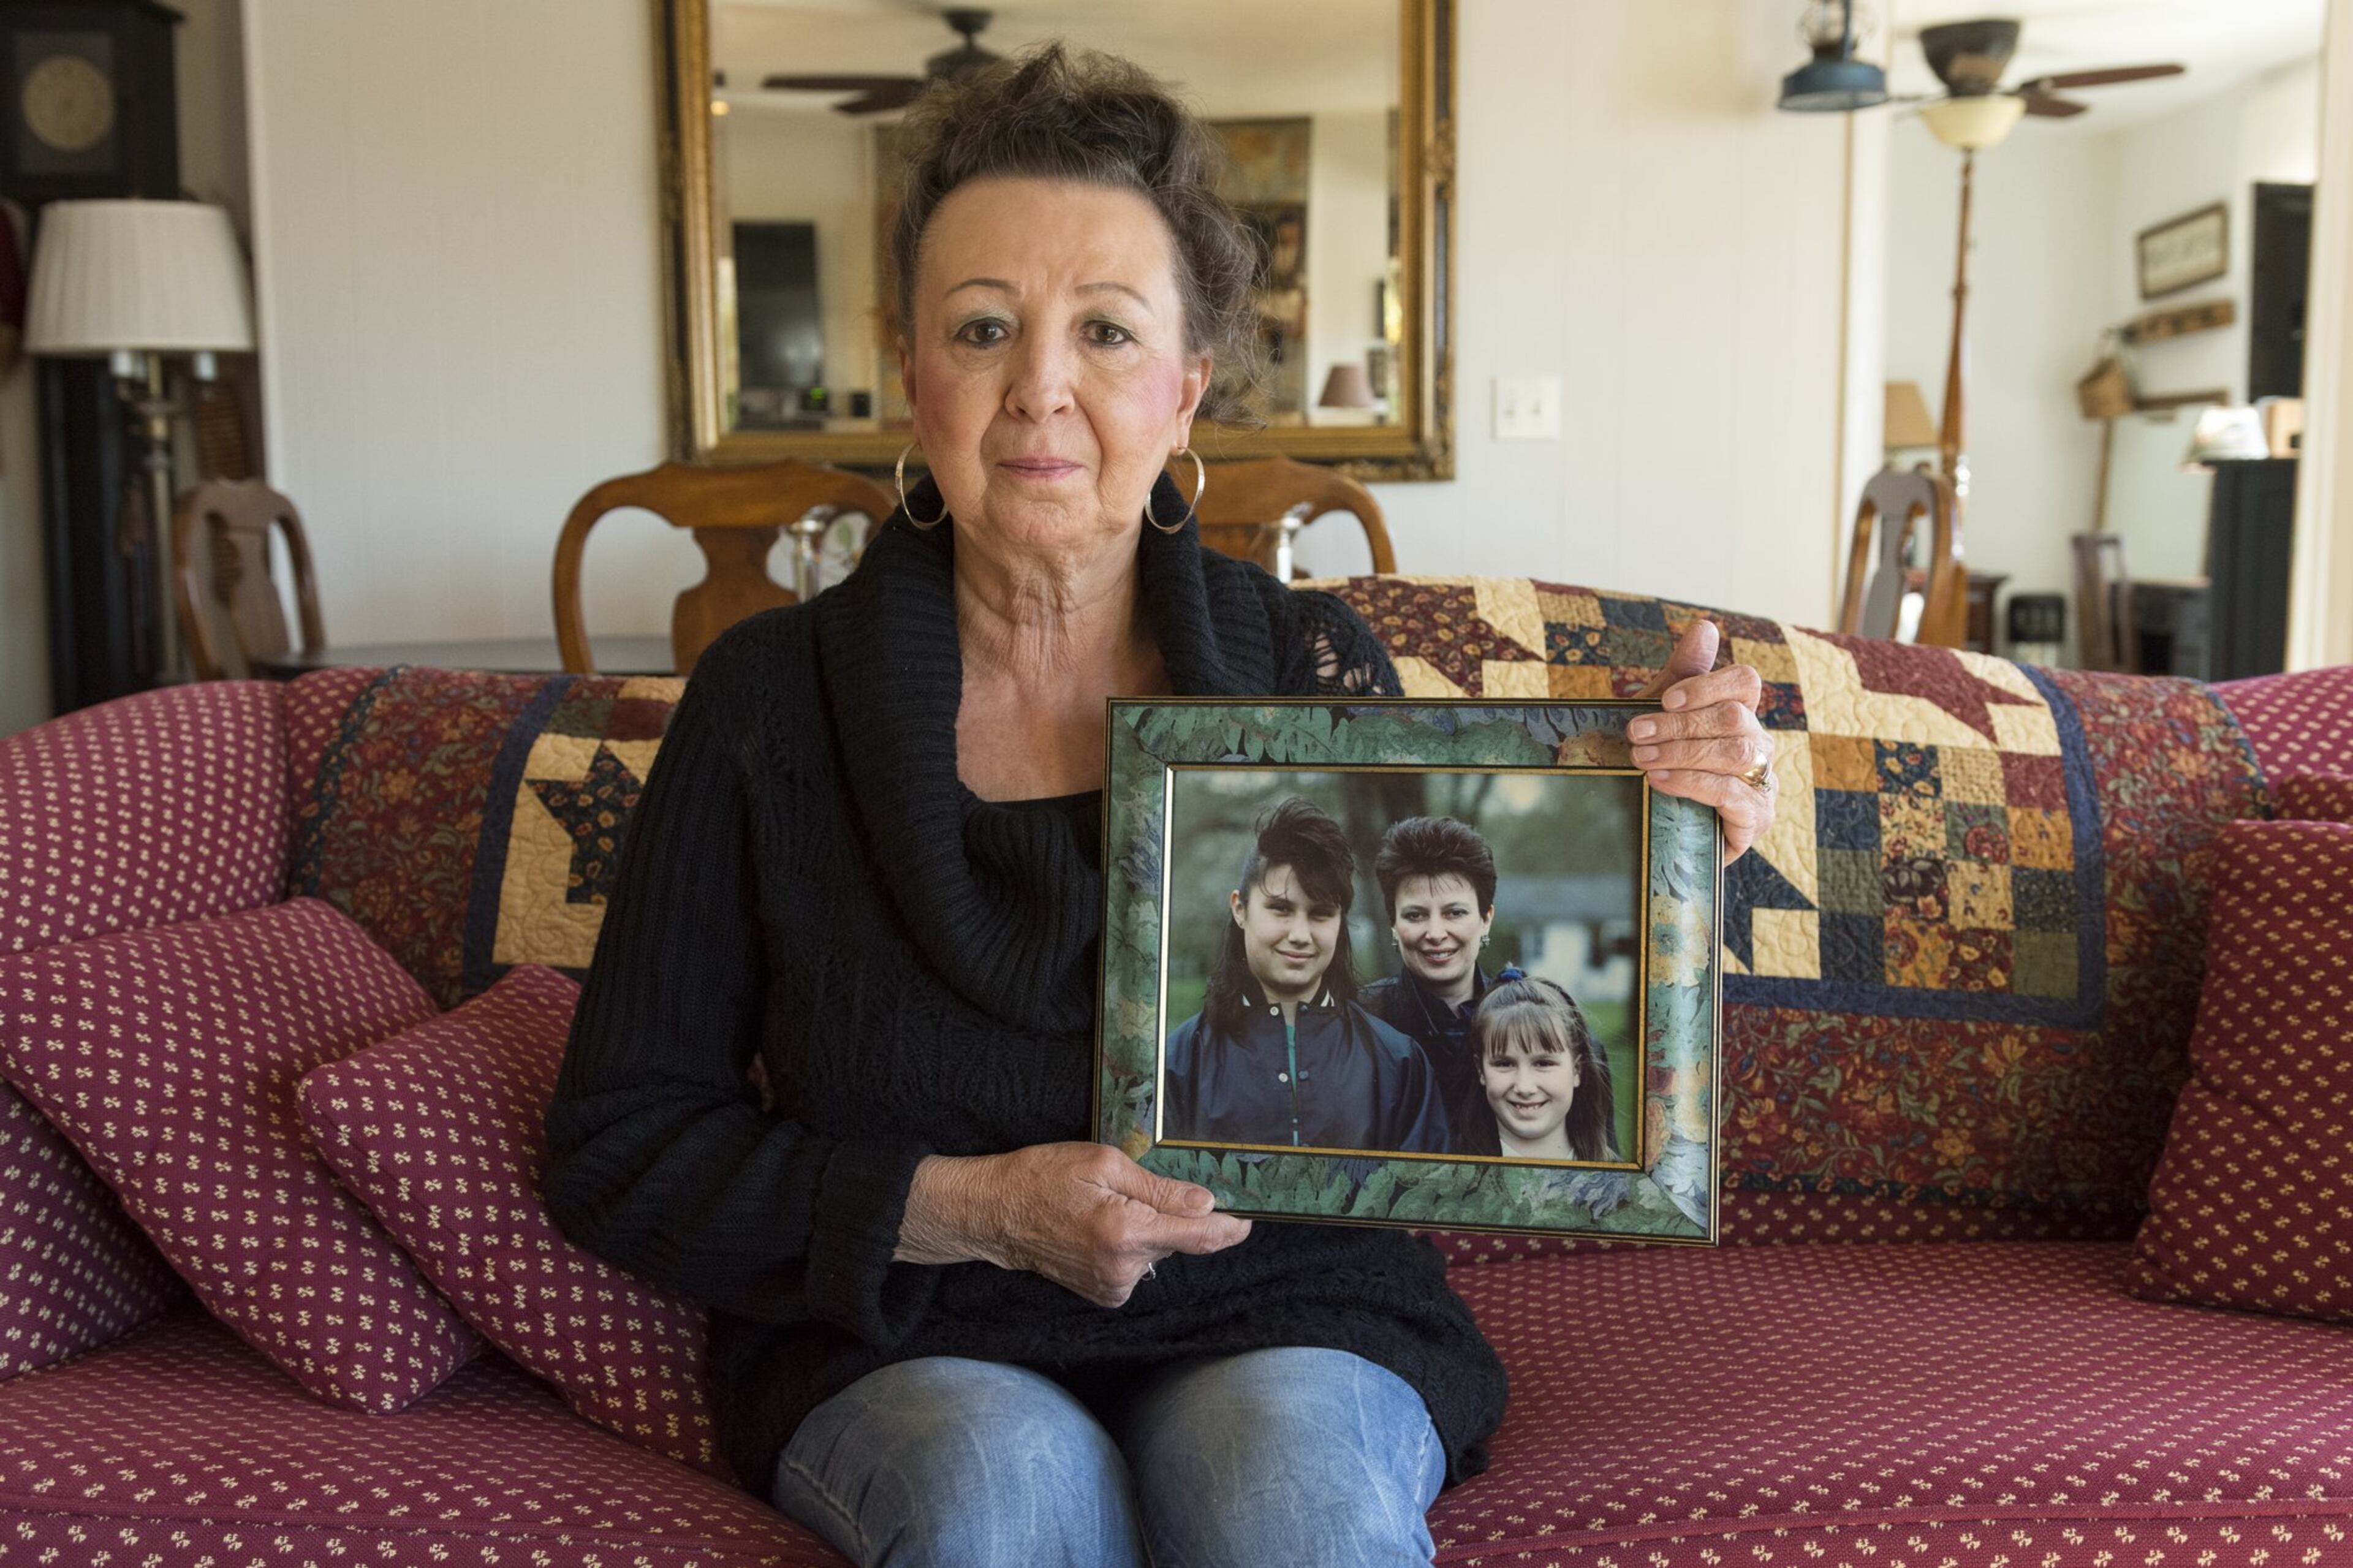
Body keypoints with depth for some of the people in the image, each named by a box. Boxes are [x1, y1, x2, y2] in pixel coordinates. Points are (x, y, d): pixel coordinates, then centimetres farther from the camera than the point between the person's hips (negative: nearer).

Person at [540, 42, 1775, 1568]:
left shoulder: (1311, 669, -3)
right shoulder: (769, 697, -4)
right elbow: (620, 1144, -1)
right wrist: (973, 1209, -13)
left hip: (1284, 1326, 1)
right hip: (908, 1354, 0)